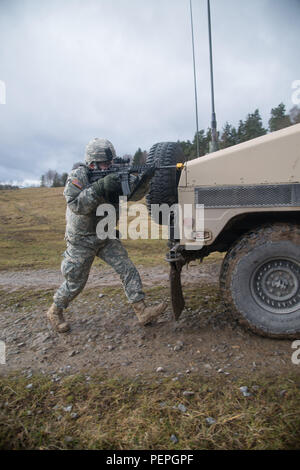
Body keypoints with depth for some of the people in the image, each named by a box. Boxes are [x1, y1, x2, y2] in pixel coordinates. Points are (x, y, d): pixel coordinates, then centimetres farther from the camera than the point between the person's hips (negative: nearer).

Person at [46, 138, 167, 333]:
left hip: (107, 237, 5)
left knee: (128, 269, -6)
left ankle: (142, 312, 0)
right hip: (82, 240, -5)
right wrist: (100, 187, -38)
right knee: (75, 282, 6)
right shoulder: (78, 176, -16)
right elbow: (76, 206, -29)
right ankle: (55, 312, 31)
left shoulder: (112, 176, -1)